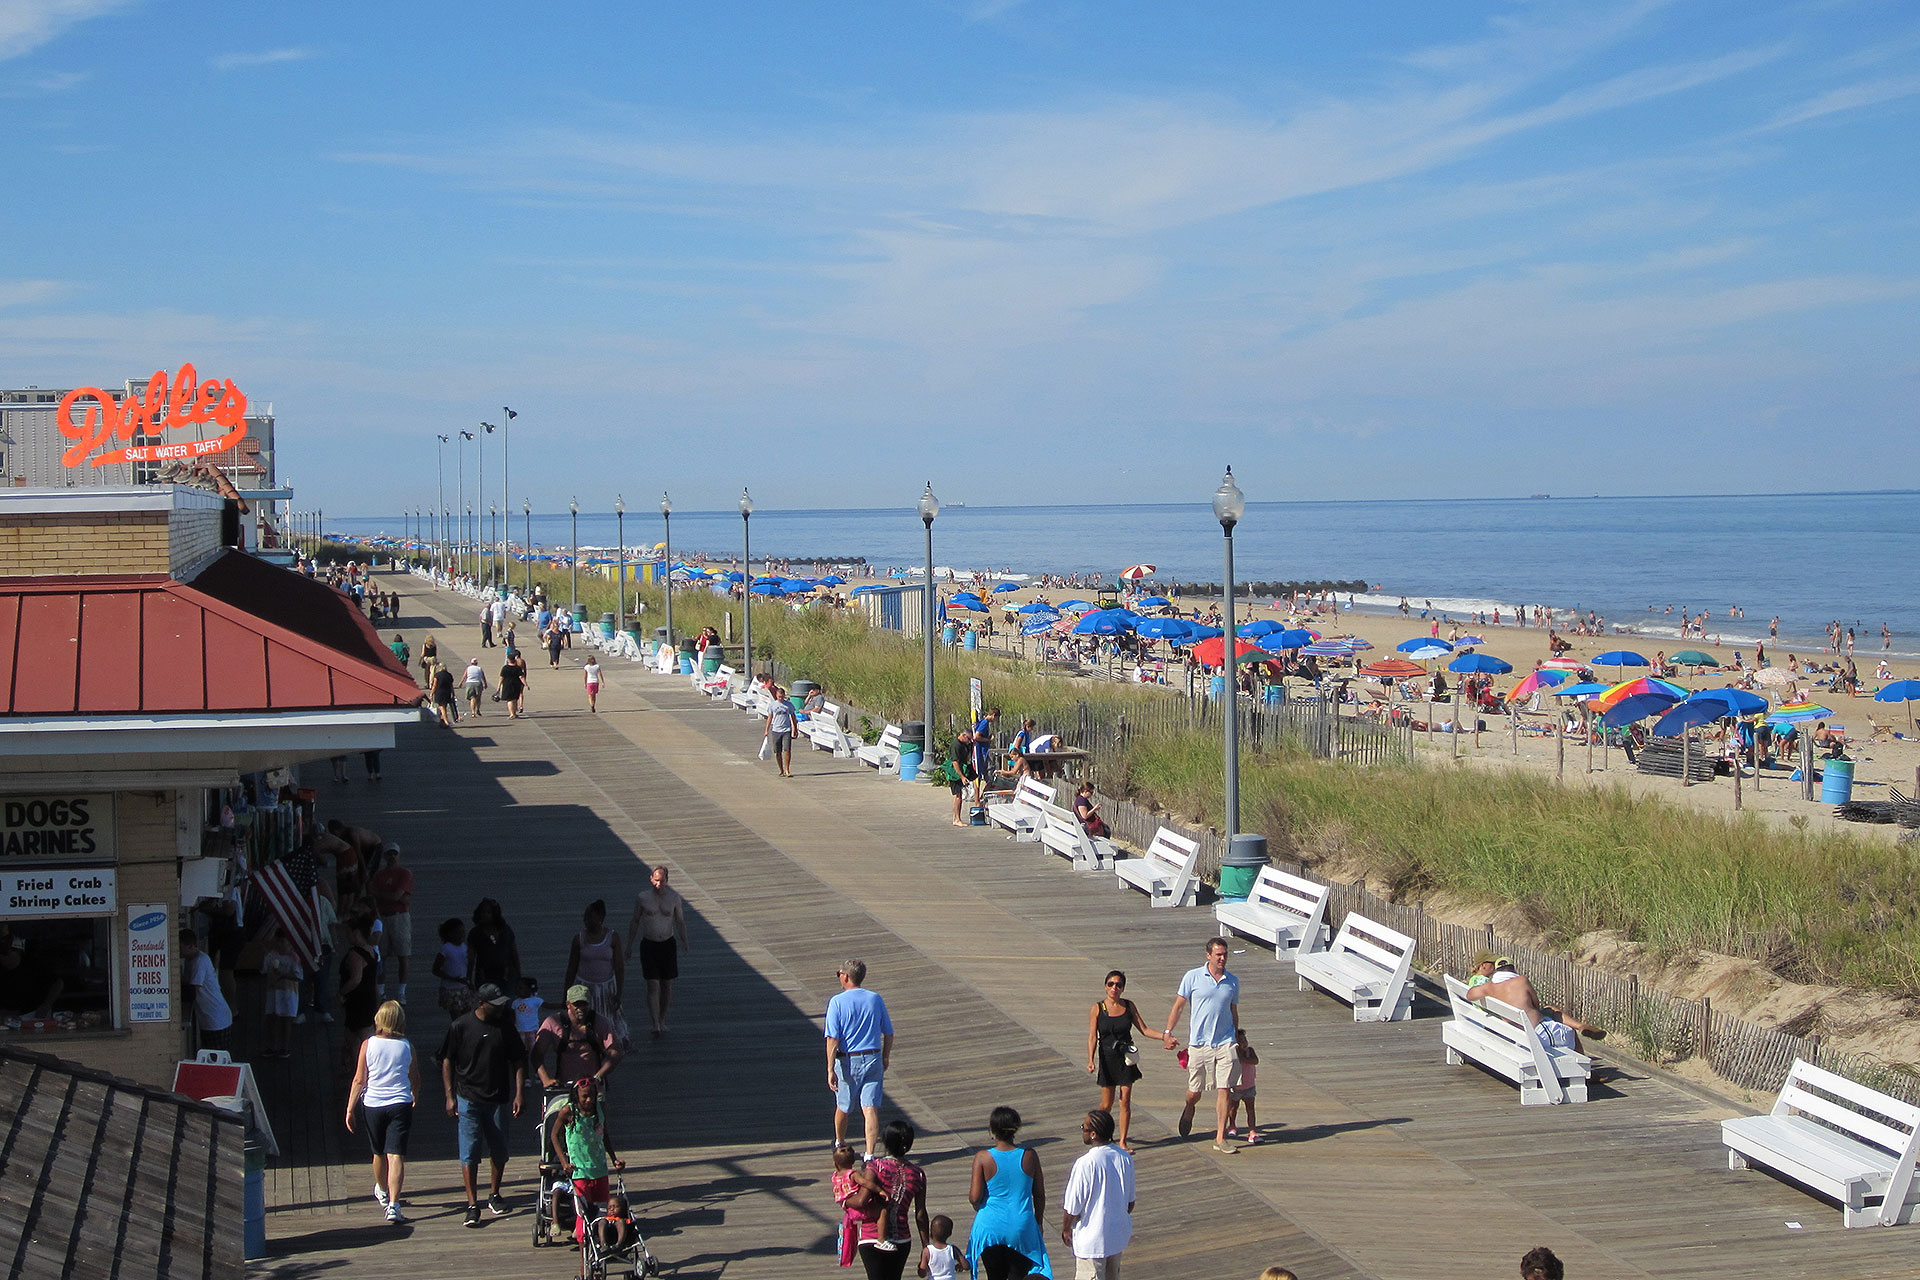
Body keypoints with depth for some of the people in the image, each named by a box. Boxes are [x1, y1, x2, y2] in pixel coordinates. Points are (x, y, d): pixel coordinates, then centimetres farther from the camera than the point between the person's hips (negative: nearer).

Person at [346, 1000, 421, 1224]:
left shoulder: (368, 1045, -5)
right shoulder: (407, 1046, -2)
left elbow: (359, 1080, -5)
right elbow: (415, 1079, 9)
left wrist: (350, 1109, 2)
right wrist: (415, 1097, 30)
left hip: (373, 1105, 1)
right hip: (400, 1104, -1)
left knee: (379, 1153, 20)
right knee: (396, 1155, -6)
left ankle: (382, 1191, 44)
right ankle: (393, 1204, -18)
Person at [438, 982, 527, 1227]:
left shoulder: (505, 1027, 2)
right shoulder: (461, 1026, -6)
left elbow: (518, 1061, 7)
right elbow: (447, 1060, 0)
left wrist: (518, 1095, 1)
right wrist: (450, 1096, -4)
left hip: (499, 1099, 3)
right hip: (469, 1099, -3)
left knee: (499, 1150, 12)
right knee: (469, 1152, -8)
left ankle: (495, 1196, 31)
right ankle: (472, 1205, -6)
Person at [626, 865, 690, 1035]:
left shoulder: (674, 897, -3)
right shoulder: (642, 897, -6)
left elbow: (680, 921, 7)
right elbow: (635, 922, 5)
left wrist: (685, 944, 0)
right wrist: (629, 946, 7)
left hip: (668, 944, 2)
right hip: (649, 945, -2)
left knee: (667, 984, 6)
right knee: (652, 985, -9)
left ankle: (662, 1019, 22)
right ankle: (656, 1024, -12)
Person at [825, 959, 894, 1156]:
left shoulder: (837, 1002, -9)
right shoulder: (875, 999, 2)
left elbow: (832, 1039, -15)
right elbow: (889, 1033, 7)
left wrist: (830, 1070, -15)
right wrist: (885, 1059, 21)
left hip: (847, 1061, -2)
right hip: (873, 1060, 2)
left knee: (842, 1107, 18)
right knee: (870, 1108, -1)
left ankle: (840, 1146, 37)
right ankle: (869, 1155, -8)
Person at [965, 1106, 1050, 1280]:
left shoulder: (983, 1157, -11)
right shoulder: (1029, 1156, -6)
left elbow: (974, 1197, -12)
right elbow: (1040, 1195, 3)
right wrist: (1038, 1221, 18)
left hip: (991, 1227, -1)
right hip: (1022, 1227, 1)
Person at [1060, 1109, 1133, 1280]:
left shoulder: (1085, 1164, -27)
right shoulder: (1125, 1158, -7)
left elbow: (1072, 1208, -18)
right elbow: (1130, 1201, 6)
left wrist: (1066, 1229, 1)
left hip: (1091, 1239, -6)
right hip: (1119, 1235, 6)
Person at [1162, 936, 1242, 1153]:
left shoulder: (1232, 982, 8)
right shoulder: (1193, 977, -1)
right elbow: (1178, 1006, 3)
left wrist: (1237, 1038, 19)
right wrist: (1168, 1032, -3)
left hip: (1224, 1043, 1)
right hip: (1199, 1043, -1)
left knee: (1223, 1090, -5)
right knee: (1194, 1093, 6)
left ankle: (1220, 1138, 0)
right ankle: (1188, 1110, 42)